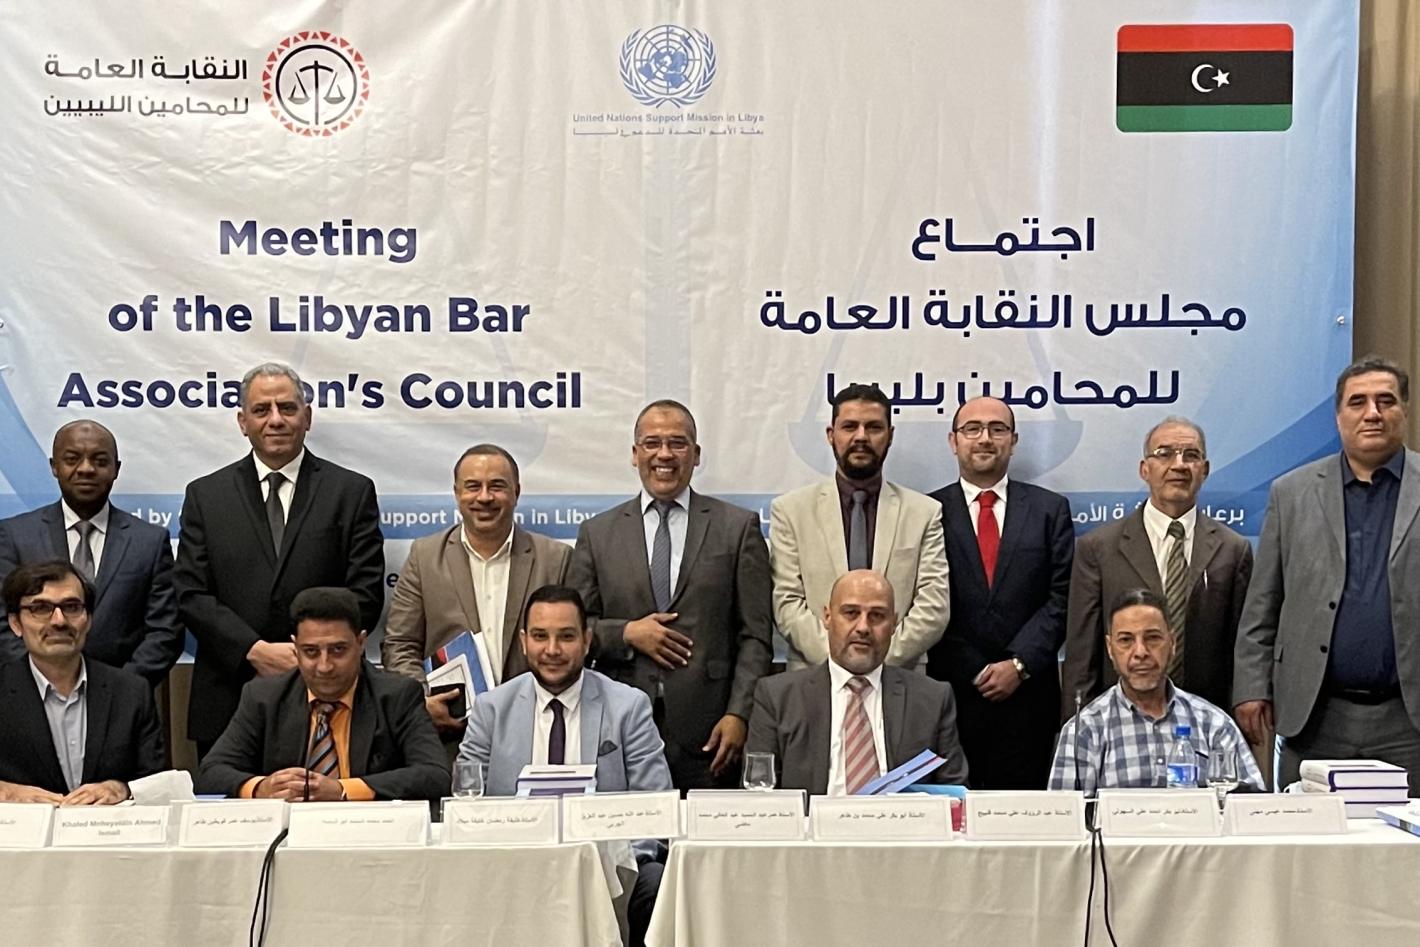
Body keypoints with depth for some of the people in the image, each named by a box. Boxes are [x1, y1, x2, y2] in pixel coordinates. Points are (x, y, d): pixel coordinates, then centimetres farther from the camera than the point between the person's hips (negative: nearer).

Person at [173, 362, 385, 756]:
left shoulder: (352, 492, 5)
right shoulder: (205, 495, 9)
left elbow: (365, 593, -1)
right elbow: (191, 594, 1)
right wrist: (256, 650, -11)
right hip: (228, 704, 1)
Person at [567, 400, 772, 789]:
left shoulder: (737, 527, 6)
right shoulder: (598, 533, 10)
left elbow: (755, 636, 3)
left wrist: (738, 714, -7)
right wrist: (626, 633, -7)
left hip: (706, 732, -1)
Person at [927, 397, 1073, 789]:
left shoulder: (1050, 509, 9)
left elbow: (1062, 596, 2)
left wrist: (1019, 664, -8)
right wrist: (971, 675, -7)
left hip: (1028, 695, 1)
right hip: (948, 696, -1)